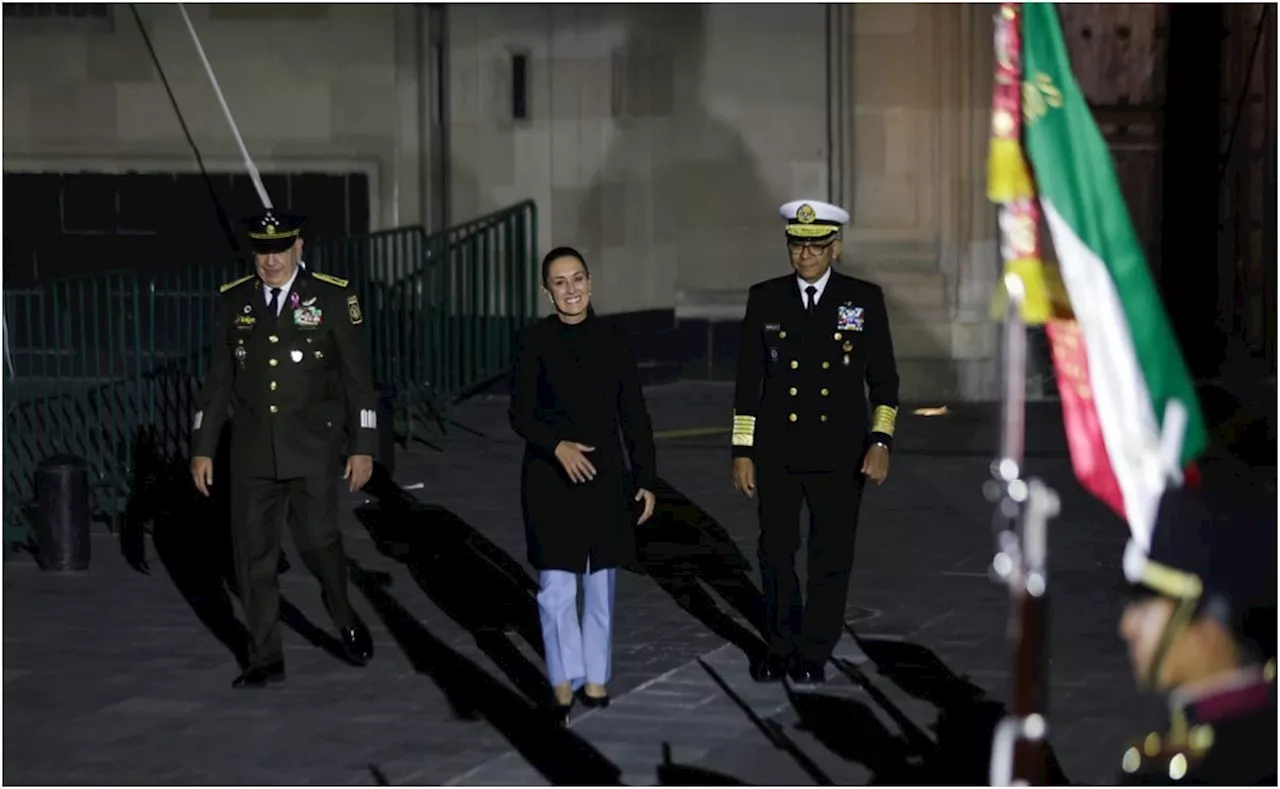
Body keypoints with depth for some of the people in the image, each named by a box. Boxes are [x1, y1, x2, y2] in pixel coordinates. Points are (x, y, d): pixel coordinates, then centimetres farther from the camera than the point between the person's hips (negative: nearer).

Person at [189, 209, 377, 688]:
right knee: (253, 554, 2)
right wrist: (202, 448, 8)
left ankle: (346, 621, 22)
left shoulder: (332, 298, -2)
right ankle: (265, 660, 12)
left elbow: (357, 378, 0)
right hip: (252, 450, 3)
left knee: (317, 540, -7)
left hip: (312, 448, -3)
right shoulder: (233, 302, 6)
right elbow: (218, 380, 11)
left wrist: (362, 448, -4)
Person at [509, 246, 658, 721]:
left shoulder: (612, 342, 2)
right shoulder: (535, 342, -4)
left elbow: (634, 416, 6)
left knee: (600, 583, 9)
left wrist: (645, 479, 4)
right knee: (556, 586, -6)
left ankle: (596, 678, 20)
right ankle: (564, 682, 5)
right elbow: (521, 414, -5)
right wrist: (558, 446, -21)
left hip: (605, 475, 3)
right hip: (551, 477, -2)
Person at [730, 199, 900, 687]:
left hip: (840, 454, -1)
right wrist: (742, 451, 2)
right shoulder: (765, 299, 4)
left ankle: (814, 654, 14)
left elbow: (883, 378, 3)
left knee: (832, 556, 2)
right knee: (776, 554, 5)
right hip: (776, 453, 1)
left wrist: (880, 443, -8)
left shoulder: (864, 299, 2)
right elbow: (748, 379, 6)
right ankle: (781, 648, 21)